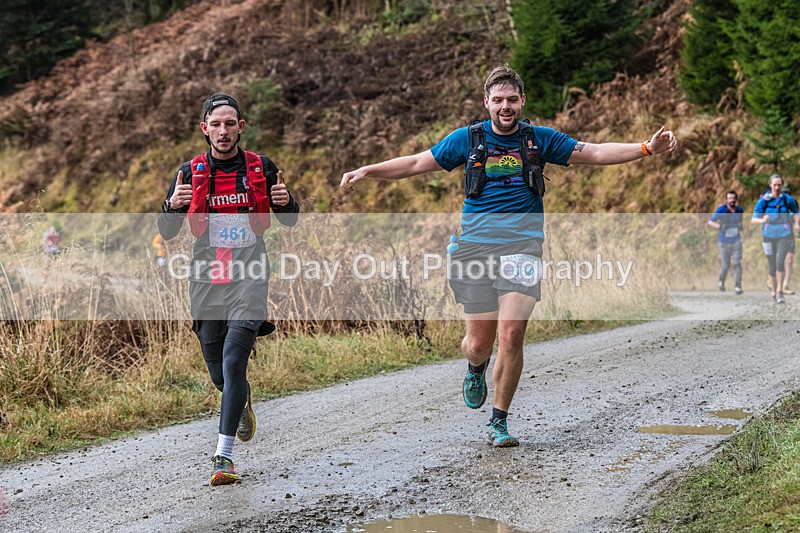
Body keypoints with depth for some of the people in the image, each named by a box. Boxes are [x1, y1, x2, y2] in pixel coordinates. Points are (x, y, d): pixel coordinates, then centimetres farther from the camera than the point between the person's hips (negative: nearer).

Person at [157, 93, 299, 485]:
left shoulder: (261, 168, 4)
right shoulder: (190, 173, 4)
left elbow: (289, 221, 12)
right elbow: (167, 233, 4)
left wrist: (286, 201, -11)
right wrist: (172, 206, -18)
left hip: (248, 277, -2)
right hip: (207, 279, 2)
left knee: (233, 361, -16)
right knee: (219, 374, 9)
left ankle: (224, 456, -12)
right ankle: (242, 401, 46)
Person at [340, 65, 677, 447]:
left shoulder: (540, 139, 8)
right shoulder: (467, 139, 7)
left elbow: (595, 153, 9)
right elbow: (416, 163, 13)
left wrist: (647, 148, -2)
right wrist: (367, 171, 6)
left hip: (522, 246, 0)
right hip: (475, 247, 1)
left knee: (511, 337, -14)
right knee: (479, 343, 0)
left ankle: (499, 422, 3)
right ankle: (476, 367, 40)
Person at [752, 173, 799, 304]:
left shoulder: (788, 199, -4)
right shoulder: (763, 200, -8)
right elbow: (753, 219, -12)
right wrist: (762, 220, -33)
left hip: (784, 235, 0)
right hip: (769, 236, 0)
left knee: (780, 261, -20)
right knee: (772, 266, 6)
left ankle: (780, 291, -13)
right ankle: (773, 292, 23)